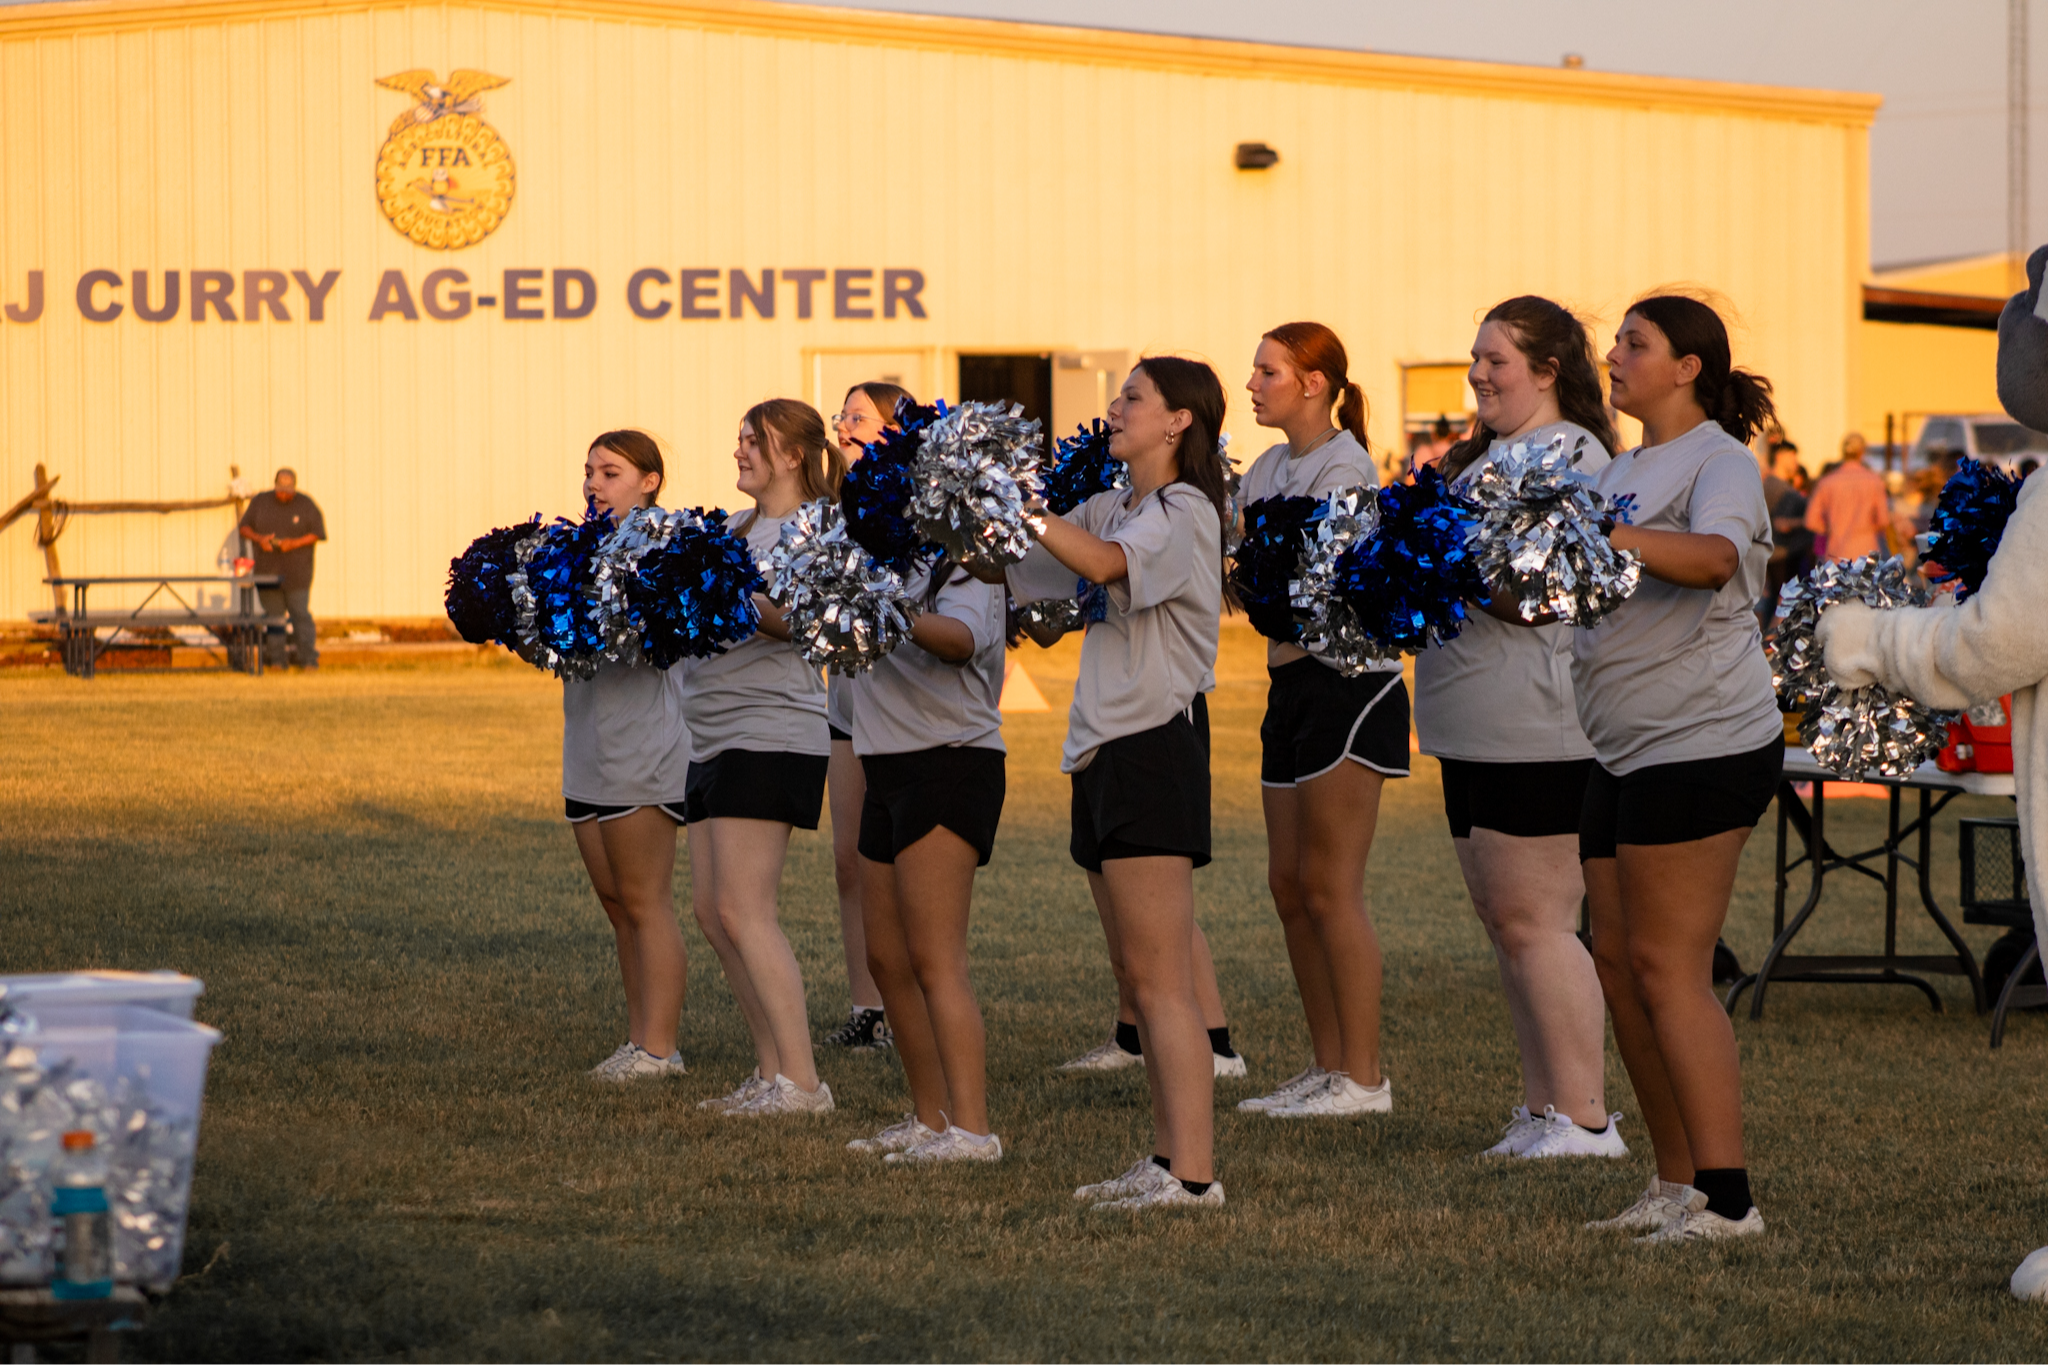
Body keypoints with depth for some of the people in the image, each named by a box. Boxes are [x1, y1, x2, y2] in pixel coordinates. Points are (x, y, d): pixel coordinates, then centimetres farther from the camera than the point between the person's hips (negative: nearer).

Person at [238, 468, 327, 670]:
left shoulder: (306, 505, 2)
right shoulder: (259, 502, 8)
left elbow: (317, 534, -1)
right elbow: (244, 528, 10)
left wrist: (294, 543, -16)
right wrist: (259, 539, -11)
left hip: (297, 574, -2)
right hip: (267, 570, 2)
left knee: (301, 614, -7)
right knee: (273, 614, 2)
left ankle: (309, 660, -5)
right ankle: (275, 659, 7)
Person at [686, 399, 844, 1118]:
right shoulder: (741, 529, 20)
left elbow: (790, 617, -21)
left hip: (769, 734, -9)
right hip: (714, 736, 9)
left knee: (742, 909, -13)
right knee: (712, 909, 7)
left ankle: (801, 1081, -13)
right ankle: (771, 1071, 11)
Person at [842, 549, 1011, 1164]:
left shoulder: (963, 573, -8)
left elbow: (959, 638, -31)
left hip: (950, 766, -9)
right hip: (889, 771, 9)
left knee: (934, 960, -15)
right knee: (887, 958, 10)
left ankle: (971, 1129, -19)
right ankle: (931, 1119, 18)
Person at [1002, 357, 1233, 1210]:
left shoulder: (1182, 512, -9)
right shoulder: (1107, 510, 17)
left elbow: (1105, 563, -28)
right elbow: (1010, 570, 17)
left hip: (1156, 746, -9)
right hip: (1102, 749, 9)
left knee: (1162, 980, -11)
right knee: (1140, 980, 10)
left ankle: (1194, 1174, -12)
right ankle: (1167, 1162, 15)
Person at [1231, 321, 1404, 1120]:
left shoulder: (1344, 468, -12)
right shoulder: (1271, 468, 14)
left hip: (1349, 678, -9)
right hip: (1292, 679, 9)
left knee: (1330, 885, -8)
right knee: (1290, 884, 9)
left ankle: (1365, 1077, -3)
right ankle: (1328, 1066, 15)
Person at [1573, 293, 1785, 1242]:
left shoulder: (1720, 460, -7)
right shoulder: (1621, 473, 20)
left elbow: (1712, 555, -28)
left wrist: (1586, 531, -40)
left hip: (1702, 739, -9)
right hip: (1626, 750, 9)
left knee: (1668, 966, -11)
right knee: (1618, 959, 8)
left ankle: (1727, 1198, -9)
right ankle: (1677, 1184, 15)